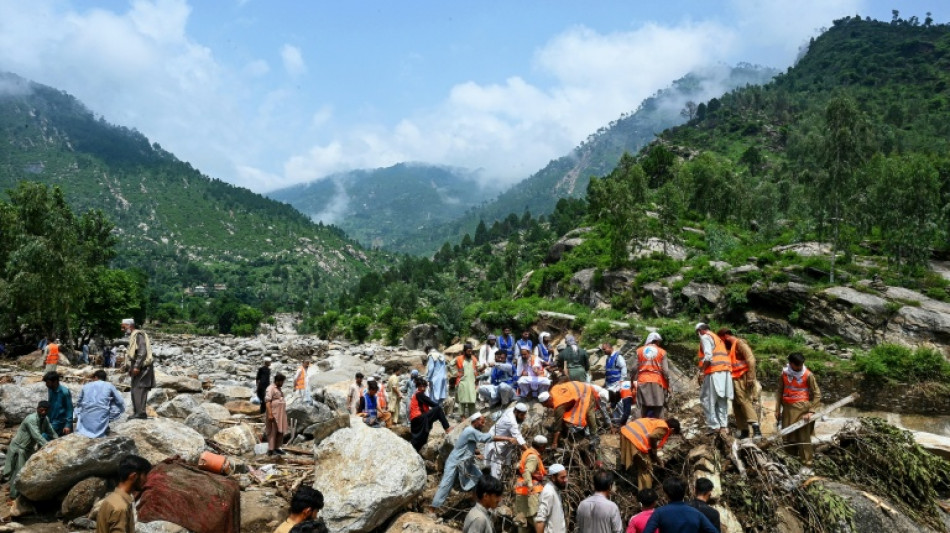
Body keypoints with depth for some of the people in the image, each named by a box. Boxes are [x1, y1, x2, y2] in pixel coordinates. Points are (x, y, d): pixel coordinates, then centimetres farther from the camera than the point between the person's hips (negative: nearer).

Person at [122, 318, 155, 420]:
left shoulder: (138, 334, -11)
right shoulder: (133, 336, 19)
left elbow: (142, 352, -20)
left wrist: (137, 366, -23)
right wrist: (131, 367, 20)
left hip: (142, 367, -10)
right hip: (137, 367, 10)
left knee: (138, 389, -12)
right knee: (136, 390, 11)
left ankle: (140, 413, -12)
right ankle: (137, 412, 16)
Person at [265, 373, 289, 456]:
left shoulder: (278, 388, 17)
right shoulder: (271, 388, -11)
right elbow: (267, 401, -18)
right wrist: (270, 414, -24)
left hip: (280, 414, 9)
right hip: (274, 414, -9)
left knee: (280, 432, 10)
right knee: (273, 432, -5)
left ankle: (277, 448, 18)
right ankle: (271, 450, -1)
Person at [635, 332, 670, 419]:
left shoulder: (639, 351, 7)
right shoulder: (662, 352, 2)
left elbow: (635, 368, 2)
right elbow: (665, 371, -2)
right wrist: (668, 386, 6)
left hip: (642, 382, 2)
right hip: (657, 383, -2)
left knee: (644, 410, 5)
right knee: (658, 411, 3)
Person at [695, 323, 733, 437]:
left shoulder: (705, 337, 0)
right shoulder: (717, 338, 27)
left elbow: (708, 356, -14)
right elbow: (721, 355, 19)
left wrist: (701, 372, -14)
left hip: (714, 372, -8)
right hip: (725, 371, 8)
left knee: (707, 399, -3)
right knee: (722, 400, 7)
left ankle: (714, 425, -6)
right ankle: (724, 426, 2)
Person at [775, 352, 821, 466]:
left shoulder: (808, 375, -9)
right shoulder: (785, 373, 1)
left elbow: (817, 394, -6)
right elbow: (779, 391, 8)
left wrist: (811, 411, -13)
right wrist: (777, 409, 6)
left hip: (802, 407, -4)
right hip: (788, 407, 4)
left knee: (803, 435, -2)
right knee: (788, 435, 10)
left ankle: (807, 460, 6)